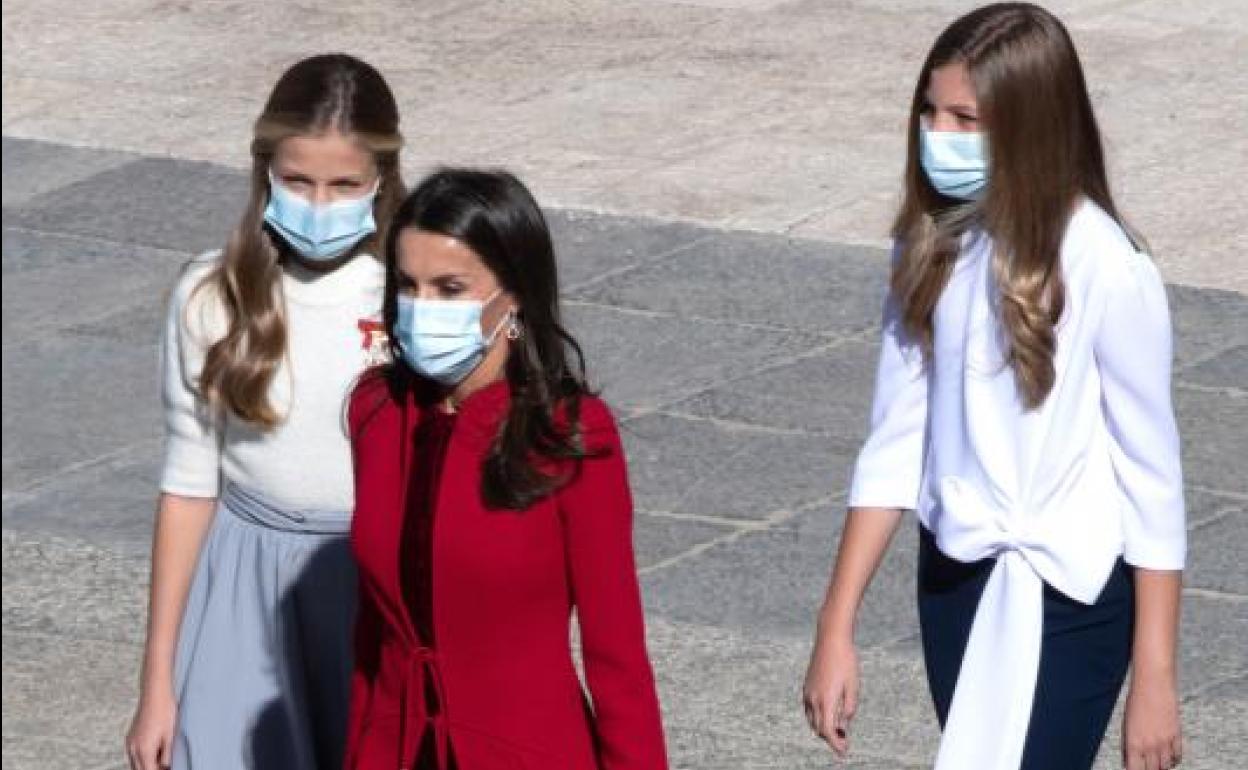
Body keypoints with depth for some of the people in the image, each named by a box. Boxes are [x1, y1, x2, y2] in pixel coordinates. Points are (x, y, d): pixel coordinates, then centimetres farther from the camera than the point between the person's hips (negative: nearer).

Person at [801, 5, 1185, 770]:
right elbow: (897, 446, 5)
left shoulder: (1104, 270, -18)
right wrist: (837, 629, 2)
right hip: (955, 579, 6)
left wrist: (1154, 677, -11)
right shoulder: (932, 249, -1)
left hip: (1071, 600, -6)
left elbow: (1152, 477, -12)